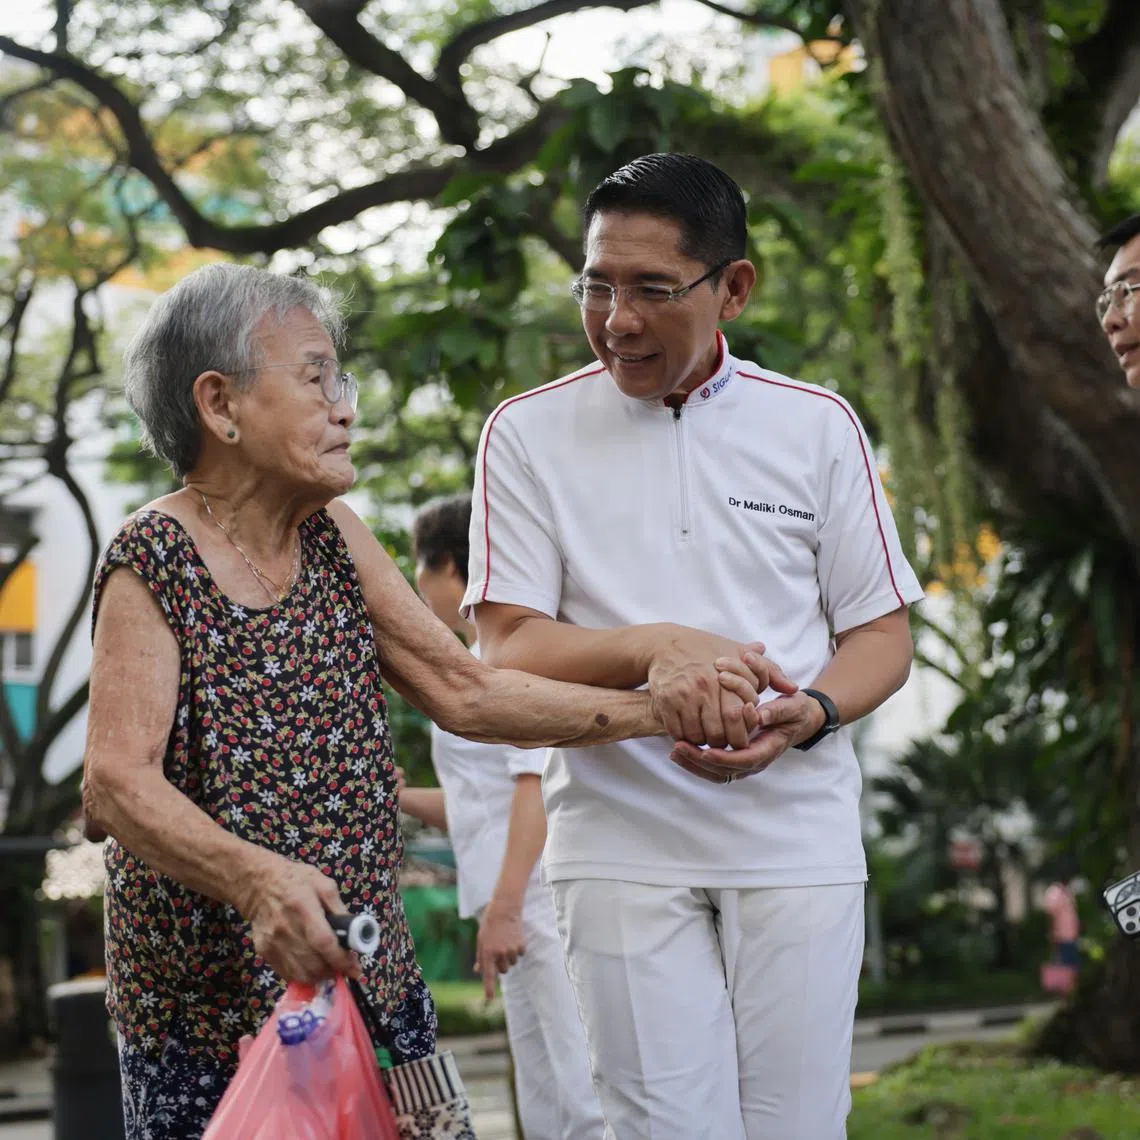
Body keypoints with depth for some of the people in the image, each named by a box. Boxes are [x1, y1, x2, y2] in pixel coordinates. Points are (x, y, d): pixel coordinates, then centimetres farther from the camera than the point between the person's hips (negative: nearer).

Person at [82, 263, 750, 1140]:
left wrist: (658, 710, -2)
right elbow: (117, 783, -21)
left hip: (372, 981, 5)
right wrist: (257, 878, -38)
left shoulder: (333, 538, 7)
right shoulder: (155, 561, -12)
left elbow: (463, 691, 5)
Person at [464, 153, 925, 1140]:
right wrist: (656, 649, -22)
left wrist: (807, 714, -14)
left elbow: (883, 632, 8)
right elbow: (509, 649, -3)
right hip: (623, 845, -1)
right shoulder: (528, 431, 3)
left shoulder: (817, 424, 6)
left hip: (797, 838, 1)